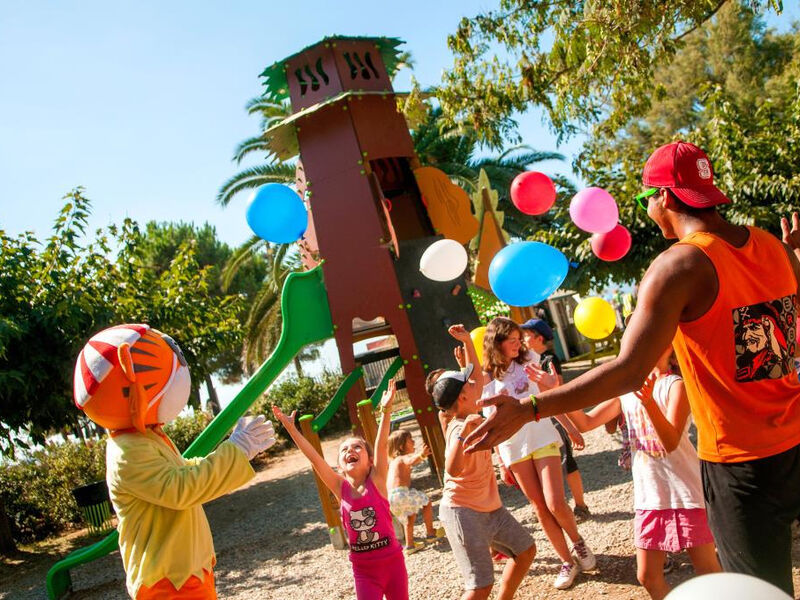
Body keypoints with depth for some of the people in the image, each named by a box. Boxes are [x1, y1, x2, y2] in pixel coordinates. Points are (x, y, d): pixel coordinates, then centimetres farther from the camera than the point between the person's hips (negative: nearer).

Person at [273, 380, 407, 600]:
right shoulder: (341, 488, -4)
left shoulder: (376, 481, -9)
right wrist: (291, 428, -15)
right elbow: (314, 458, -10)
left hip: (392, 561, -1)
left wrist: (386, 410, -33)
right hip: (364, 569, 1)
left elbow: (381, 445, -22)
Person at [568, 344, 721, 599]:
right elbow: (585, 423, 4)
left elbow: (671, 442, -24)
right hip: (648, 497, 5)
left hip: (686, 493, -5)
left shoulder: (675, 385, -12)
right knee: (648, 576, 10)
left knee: (709, 571, 5)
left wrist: (649, 402, -41)